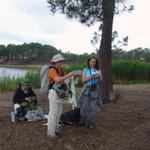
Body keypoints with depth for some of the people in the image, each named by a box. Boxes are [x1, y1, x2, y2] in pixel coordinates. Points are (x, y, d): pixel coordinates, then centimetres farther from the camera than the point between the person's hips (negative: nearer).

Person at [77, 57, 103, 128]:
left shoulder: (98, 70, 5)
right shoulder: (85, 70, 3)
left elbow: (101, 80, 0)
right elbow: (83, 80, -4)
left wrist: (99, 76, -21)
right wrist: (90, 77, -19)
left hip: (95, 90, 1)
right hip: (87, 89, -1)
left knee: (92, 107, 2)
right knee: (84, 107, -2)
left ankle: (90, 123, 14)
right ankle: (82, 121, 19)